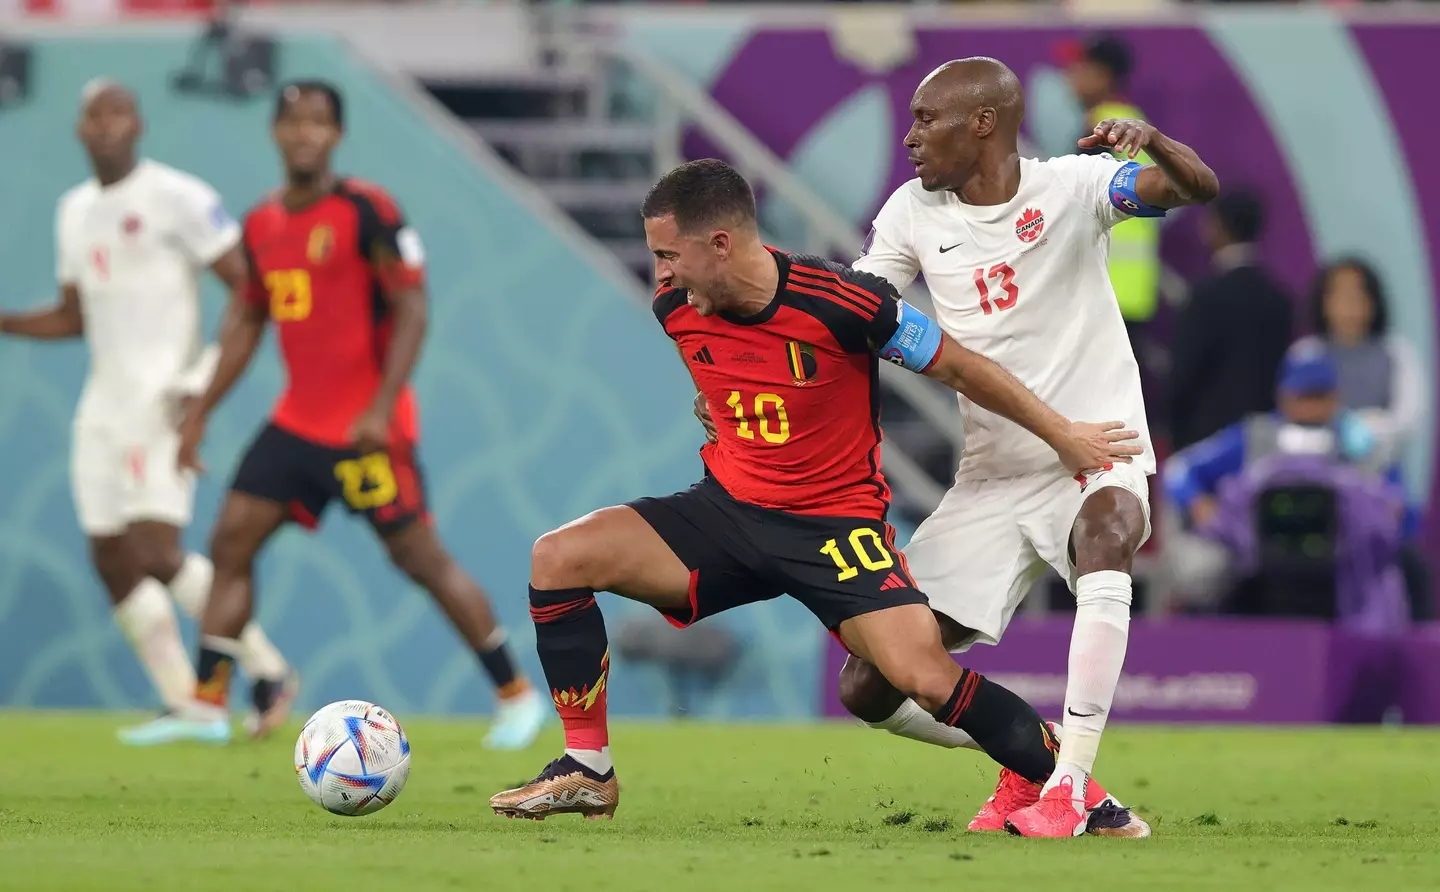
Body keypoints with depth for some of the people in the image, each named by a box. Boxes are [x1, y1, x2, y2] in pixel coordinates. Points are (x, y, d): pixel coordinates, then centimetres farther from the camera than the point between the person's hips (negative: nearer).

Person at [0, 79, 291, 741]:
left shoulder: (178, 199, -10)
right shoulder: (75, 211, 14)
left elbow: (250, 293, -10)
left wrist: (206, 376, -19)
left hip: (163, 394, -8)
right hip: (105, 401, 8)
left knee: (155, 553, -17)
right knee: (113, 561, 5)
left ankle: (266, 669, -1)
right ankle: (183, 703, 13)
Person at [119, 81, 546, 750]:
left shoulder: (366, 212, -12)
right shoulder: (261, 225, 9)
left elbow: (412, 310, -14)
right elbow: (246, 322, 20)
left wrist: (382, 408, -22)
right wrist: (200, 413, 17)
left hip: (367, 429, -7)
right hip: (297, 422, 7)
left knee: (419, 557, -6)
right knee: (231, 540, 0)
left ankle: (517, 695, 4)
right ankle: (207, 706, 3)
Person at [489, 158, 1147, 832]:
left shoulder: (838, 302, -22)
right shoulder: (675, 309, -6)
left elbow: (958, 367, -8)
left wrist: (1061, 435, 0)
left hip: (838, 521, -5)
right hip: (727, 510, 5)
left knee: (926, 677, -24)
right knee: (558, 557, -13)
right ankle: (587, 771, -2)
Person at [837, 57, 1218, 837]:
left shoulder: (1069, 186, -7)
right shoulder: (913, 212, 5)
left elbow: (1200, 189, -19)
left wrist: (1149, 141, -40)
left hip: (1098, 456, -5)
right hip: (992, 479, 5)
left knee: (1105, 537, -42)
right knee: (869, 689, -4)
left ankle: (1067, 787, -36)